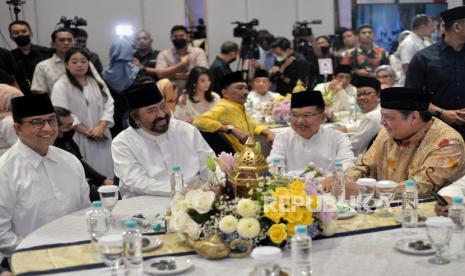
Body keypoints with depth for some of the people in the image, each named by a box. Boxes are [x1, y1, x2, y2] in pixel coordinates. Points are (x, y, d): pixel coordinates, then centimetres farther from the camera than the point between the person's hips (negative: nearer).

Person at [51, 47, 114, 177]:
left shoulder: (97, 82, 13)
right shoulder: (61, 86, -2)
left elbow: (108, 104, 6)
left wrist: (101, 126, -10)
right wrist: (86, 131, -14)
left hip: (100, 137, 4)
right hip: (76, 138, -4)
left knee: (103, 171, 4)